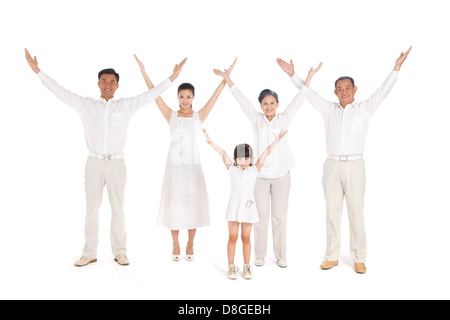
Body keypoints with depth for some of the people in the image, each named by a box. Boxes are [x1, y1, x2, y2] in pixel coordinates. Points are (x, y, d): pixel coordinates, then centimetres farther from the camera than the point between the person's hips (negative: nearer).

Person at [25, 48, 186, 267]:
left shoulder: (126, 105, 7)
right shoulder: (86, 105, 8)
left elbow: (150, 95, 6)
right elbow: (61, 92, 8)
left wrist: (172, 78, 2)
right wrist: (38, 71, 6)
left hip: (116, 163, 0)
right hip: (94, 162, 1)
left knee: (117, 207, 4)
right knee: (92, 208, 4)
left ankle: (119, 252, 13)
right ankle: (89, 253, 13)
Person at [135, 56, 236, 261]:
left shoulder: (199, 116, 2)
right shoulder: (171, 115, 2)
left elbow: (216, 96, -2)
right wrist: (143, 71, -7)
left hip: (193, 165, 0)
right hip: (175, 164, 0)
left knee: (193, 203, 4)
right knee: (174, 203, 5)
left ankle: (190, 245, 20)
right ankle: (175, 245, 20)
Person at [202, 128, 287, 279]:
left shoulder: (255, 169, 2)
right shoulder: (232, 169, 2)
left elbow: (265, 153, -4)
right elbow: (223, 153, -7)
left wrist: (276, 141, -9)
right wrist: (210, 142, -12)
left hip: (248, 207, 0)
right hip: (234, 206, 0)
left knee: (246, 238, 7)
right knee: (233, 237, 4)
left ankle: (247, 266, 20)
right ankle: (231, 267, 15)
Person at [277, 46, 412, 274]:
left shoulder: (364, 109, 6)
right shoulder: (328, 110, 11)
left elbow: (383, 91, -2)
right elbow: (308, 93, 11)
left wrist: (396, 68, -12)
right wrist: (293, 75, 5)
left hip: (354, 165, -2)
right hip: (332, 165, 2)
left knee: (356, 212, 1)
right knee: (332, 212, 7)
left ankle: (359, 258, 11)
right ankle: (332, 256, 17)